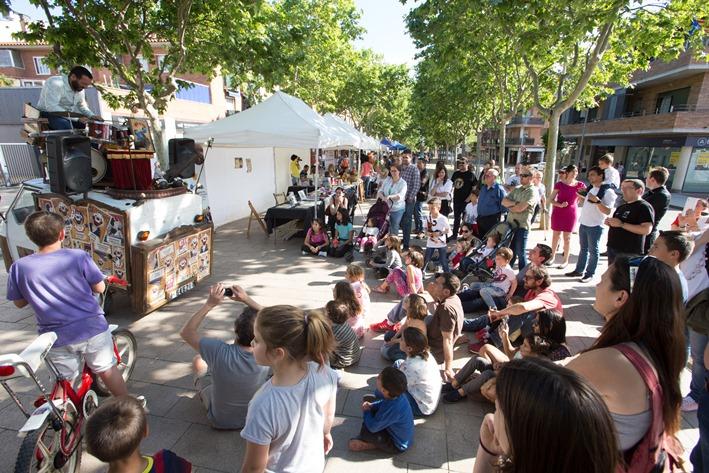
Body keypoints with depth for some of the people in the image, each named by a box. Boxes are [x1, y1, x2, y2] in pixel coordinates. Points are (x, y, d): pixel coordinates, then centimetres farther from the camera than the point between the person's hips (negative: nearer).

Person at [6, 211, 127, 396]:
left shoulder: (19, 267, -7)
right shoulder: (79, 256, -14)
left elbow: (19, 302, 5)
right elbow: (100, 288, -6)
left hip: (57, 337, 1)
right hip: (92, 329, -1)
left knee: (64, 380, 20)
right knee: (107, 370, 16)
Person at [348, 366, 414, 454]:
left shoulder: (393, 409, -41)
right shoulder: (396, 394, -18)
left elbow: (372, 427, -27)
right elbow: (383, 403, 5)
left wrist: (366, 411, -8)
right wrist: (370, 405, -16)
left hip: (397, 445, -8)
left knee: (352, 444, -19)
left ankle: (378, 445, 5)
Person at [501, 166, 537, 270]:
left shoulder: (532, 191, -8)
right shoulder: (516, 189, 15)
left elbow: (520, 208, -18)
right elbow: (504, 201, 8)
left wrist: (509, 206, 0)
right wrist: (514, 203, -9)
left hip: (522, 226, -6)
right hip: (510, 224, 7)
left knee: (520, 254, 0)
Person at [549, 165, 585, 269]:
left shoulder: (580, 185, 0)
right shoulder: (559, 184, -4)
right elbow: (551, 199, -4)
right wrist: (560, 205, -20)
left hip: (571, 213, 0)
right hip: (558, 212, 0)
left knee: (567, 237, 5)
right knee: (555, 235, 9)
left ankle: (565, 260, 13)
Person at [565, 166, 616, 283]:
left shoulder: (608, 192, -14)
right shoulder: (591, 189, 11)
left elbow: (608, 211, -21)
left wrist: (597, 201, -31)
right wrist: (580, 196, 12)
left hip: (595, 226, -8)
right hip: (583, 224, 8)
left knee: (593, 251, 3)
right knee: (583, 249, 16)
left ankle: (590, 274, 11)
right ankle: (579, 270, 25)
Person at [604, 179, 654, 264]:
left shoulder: (644, 207, -9)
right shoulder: (621, 207, 18)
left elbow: (646, 230, -21)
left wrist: (622, 224, -23)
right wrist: (610, 222, 6)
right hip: (612, 248, 9)